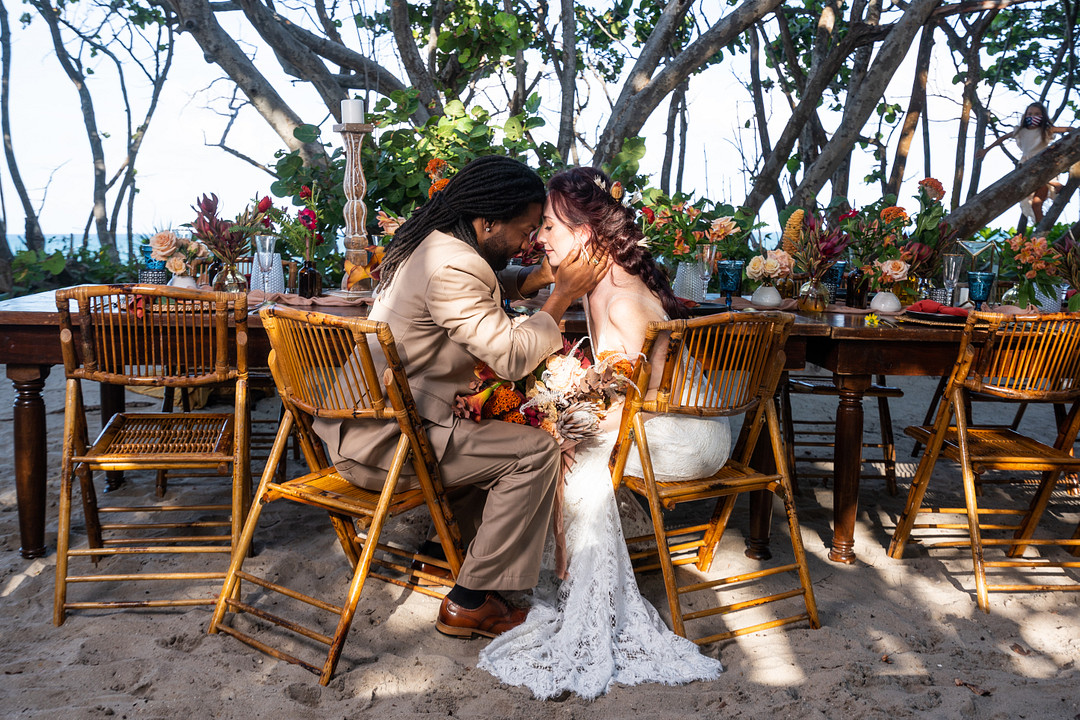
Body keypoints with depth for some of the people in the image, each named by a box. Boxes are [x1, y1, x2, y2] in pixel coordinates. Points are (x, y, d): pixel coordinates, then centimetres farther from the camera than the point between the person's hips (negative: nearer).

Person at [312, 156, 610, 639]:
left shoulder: (434, 242, 9)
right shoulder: (452, 267, -22)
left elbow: (486, 285, 29)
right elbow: (512, 357, -22)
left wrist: (537, 278, 10)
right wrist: (562, 297, -10)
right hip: (383, 445, -11)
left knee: (493, 429, 26)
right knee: (536, 452, -10)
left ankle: (457, 539, 33)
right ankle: (469, 602, -4)